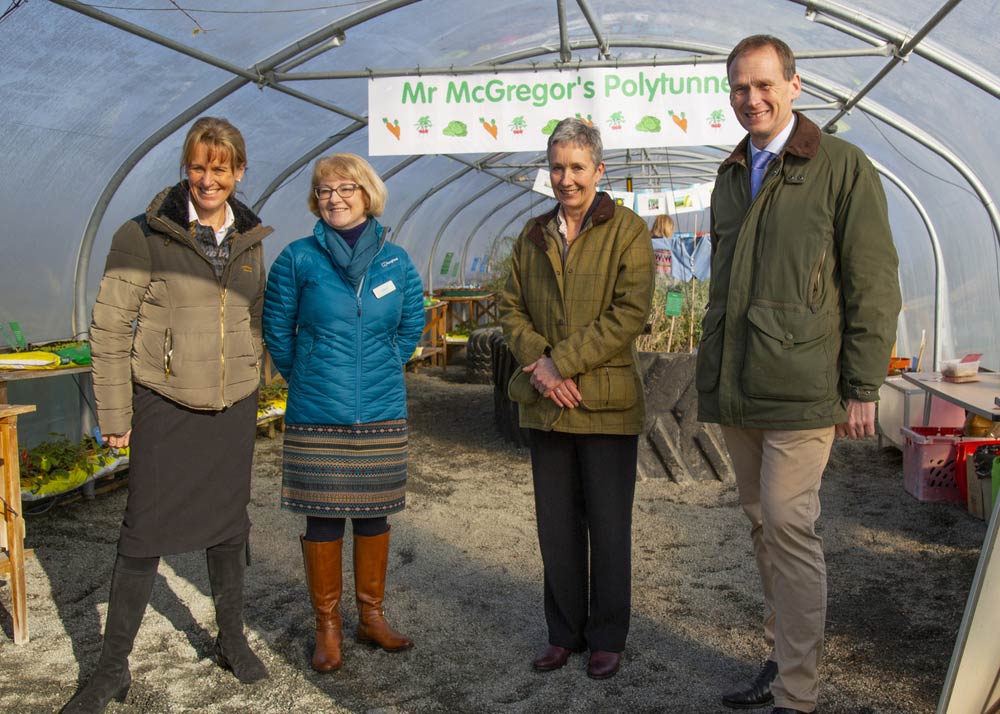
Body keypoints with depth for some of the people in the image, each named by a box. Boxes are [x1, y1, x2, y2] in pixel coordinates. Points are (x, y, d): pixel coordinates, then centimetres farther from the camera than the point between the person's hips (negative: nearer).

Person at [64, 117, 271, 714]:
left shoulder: (249, 240, 5)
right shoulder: (144, 237, -9)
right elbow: (110, 329, -7)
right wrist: (114, 414, -8)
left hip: (233, 408, 4)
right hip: (164, 405, -4)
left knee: (228, 526, 14)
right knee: (145, 533, 1)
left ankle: (232, 640, 32)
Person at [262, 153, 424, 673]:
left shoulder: (396, 261, 3)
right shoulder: (298, 258, -3)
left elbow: (411, 328, 15)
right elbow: (276, 329, 6)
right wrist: (307, 379, 11)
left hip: (381, 414, 2)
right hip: (316, 416, -2)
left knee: (373, 515, 11)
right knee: (322, 519, 5)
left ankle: (371, 616, 27)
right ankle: (327, 626, 20)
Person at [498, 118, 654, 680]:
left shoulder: (628, 231, -3)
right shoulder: (533, 236, 11)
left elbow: (629, 314, -12)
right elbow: (511, 308, 9)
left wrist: (562, 361, -16)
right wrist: (539, 363, -9)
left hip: (607, 403, -4)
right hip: (546, 403, 4)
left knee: (608, 527, 6)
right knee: (556, 526, 12)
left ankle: (608, 638, 22)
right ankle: (565, 633, 27)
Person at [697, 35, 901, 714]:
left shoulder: (843, 166, -2)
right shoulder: (730, 177, 17)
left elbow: (875, 284, -6)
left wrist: (863, 389, -10)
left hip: (800, 387, -6)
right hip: (735, 391, 7)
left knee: (789, 526, -8)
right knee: (762, 525, 12)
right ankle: (784, 658, 25)